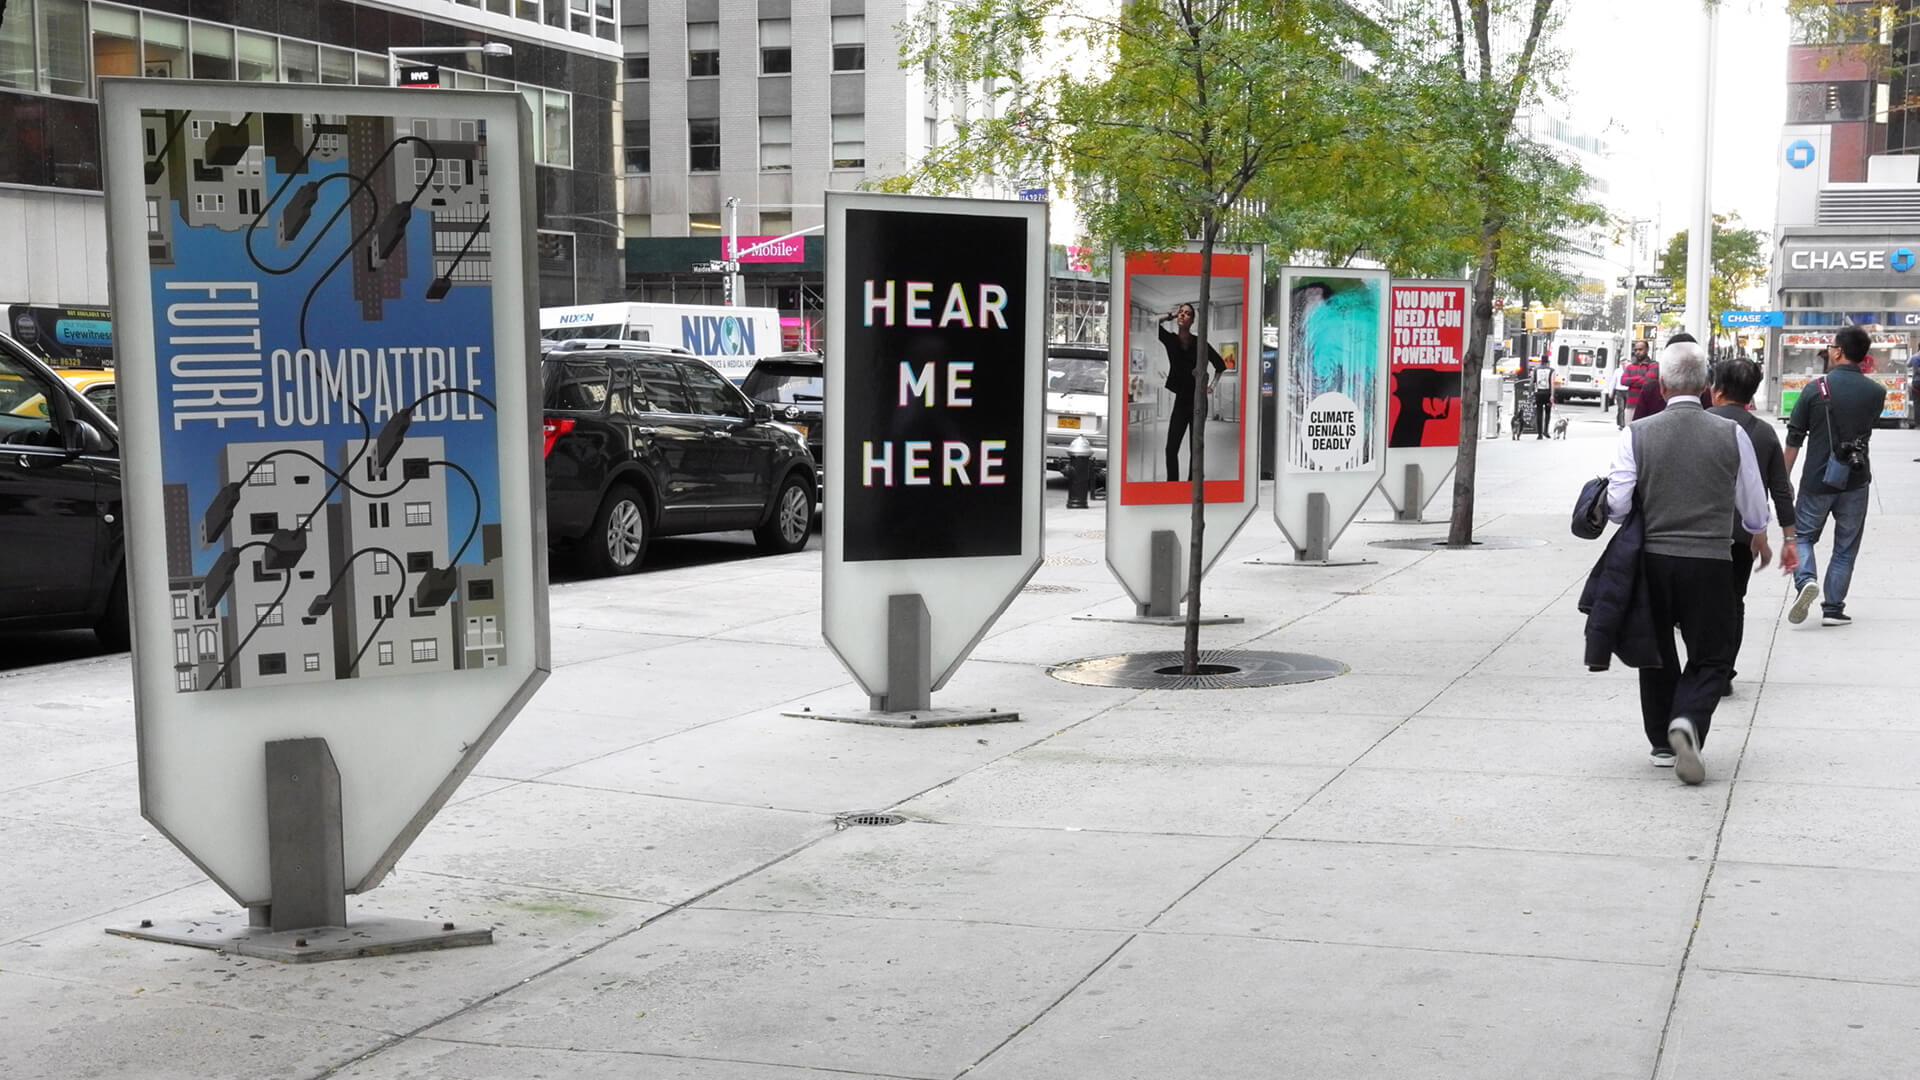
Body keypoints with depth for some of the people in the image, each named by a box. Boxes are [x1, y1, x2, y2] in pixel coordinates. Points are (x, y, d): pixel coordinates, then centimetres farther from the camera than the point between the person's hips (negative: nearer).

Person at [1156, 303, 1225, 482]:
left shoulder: (1199, 342, -4)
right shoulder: (1170, 339, 1)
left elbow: (1220, 365, 8)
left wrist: (1211, 386, 5)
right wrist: (1171, 315, -6)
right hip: (1181, 400, 2)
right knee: (1171, 448, -6)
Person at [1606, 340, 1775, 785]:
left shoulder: (1637, 434, -5)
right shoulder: (1732, 435, -2)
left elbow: (1616, 505, -9)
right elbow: (1753, 507, 7)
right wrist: (1760, 538, 29)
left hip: (1652, 560, 1)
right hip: (1710, 562, -1)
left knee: (1657, 651, 17)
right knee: (1711, 657, 9)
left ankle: (1663, 743, 23)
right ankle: (1688, 720, -17)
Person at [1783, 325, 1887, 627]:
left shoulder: (1815, 389, -9)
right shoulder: (1876, 392, -4)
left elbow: (1794, 439, -5)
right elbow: (1868, 428, 12)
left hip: (1817, 480, -2)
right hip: (1856, 481, 2)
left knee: (1802, 534, 15)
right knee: (1846, 547, 11)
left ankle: (1805, 581, -10)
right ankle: (1833, 608, 10)